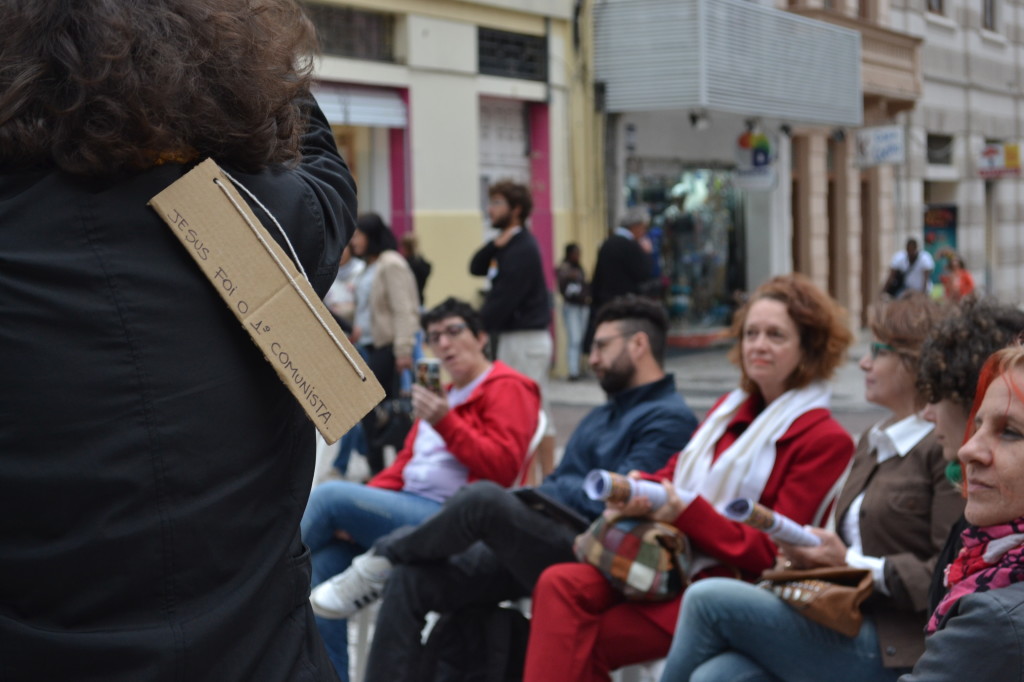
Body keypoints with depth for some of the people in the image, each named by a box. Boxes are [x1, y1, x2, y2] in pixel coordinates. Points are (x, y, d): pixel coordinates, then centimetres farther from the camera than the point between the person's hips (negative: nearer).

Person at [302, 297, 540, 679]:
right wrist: (363, 499, 4)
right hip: (410, 509, 8)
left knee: (330, 495, -20)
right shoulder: (444, 396, 25)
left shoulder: (507, 388, -2)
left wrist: (445, 423, -23)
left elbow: (502, 468, -13)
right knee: (327, 557, -14)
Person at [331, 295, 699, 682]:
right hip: (530, 545, 9)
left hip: (585, 557, -9)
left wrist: (541, 493, -4)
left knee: (482, 497, -31)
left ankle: (384, 555, -6)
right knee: (407, 580, -8)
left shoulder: (669, 418, -2)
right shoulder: (600, 417, 28)